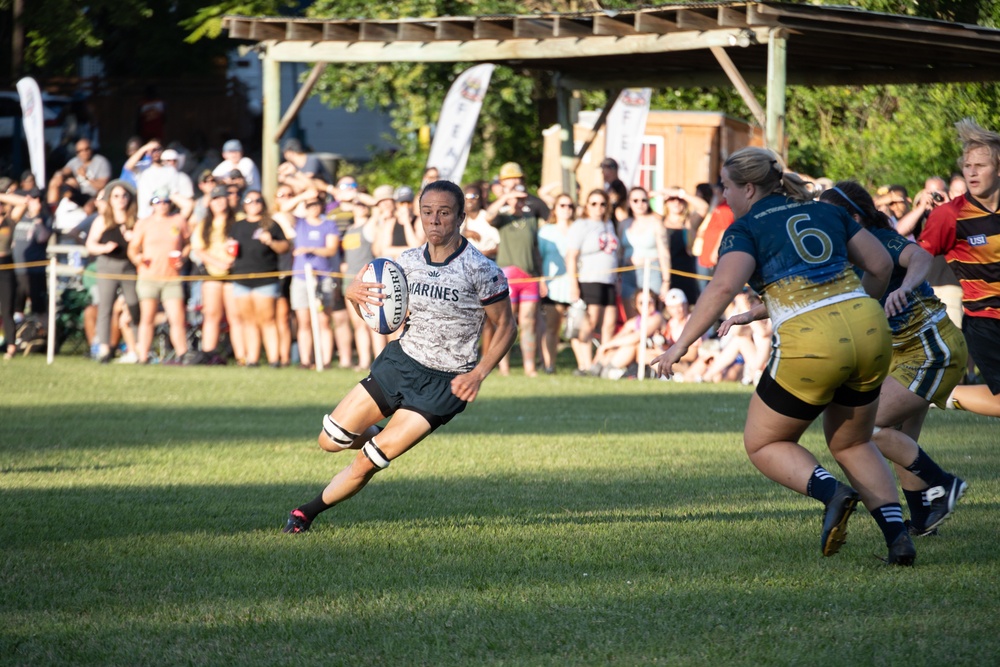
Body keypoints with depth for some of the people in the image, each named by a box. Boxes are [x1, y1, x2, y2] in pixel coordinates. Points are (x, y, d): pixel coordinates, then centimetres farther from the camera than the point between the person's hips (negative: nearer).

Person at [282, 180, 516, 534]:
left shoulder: (480, 270, -15)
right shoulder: (408, 261, 0)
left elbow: (505, 327, -6)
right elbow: (375, 313, 11)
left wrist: (478, 373, -20)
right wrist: (354, 293, -13)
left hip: (444, 383, -5)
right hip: (399, 361, 5)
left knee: (367, 463, -8)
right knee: (331, 440, 2)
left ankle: (308, 512, 10)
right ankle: (382, 438, 33)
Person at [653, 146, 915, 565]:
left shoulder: (746, 228, 2)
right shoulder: (825, 212, 17)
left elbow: (724, 285, -15)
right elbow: (880, 263, 13)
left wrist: (682, 344, -13)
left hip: (810, 346, -5)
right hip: (870, 332, 5)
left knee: (763, 445, 15)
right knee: (853, 444, 25)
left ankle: (832, 492, -13)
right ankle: (897, 535, 5)